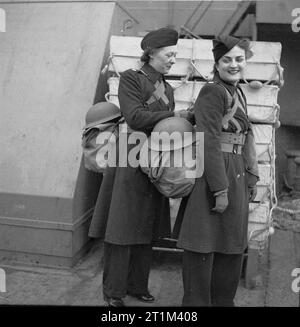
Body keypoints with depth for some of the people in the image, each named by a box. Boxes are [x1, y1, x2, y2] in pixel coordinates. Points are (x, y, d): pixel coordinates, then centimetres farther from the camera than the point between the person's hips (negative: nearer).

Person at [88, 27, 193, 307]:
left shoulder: (166, 88, 16)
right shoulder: (130, 78, -5)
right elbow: (134, 117, -17)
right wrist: (173, 114, -15)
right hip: (130, 162, -6)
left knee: (146, 229, 12)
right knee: (122, 228, 0)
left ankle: (138, 286, 27)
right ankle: (113, 291, 15)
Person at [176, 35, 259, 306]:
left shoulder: (237, 92, 15)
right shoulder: (212, 92, -13)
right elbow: (209, 143, -20)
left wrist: (251, 178, 14)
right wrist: (220, 190, -21)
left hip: (237, 176, 10)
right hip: (214, 175, -9)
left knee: (233, 245, 18)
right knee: (205, 243, 1)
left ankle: (223, 300, 34)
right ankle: (196, 301, 15)